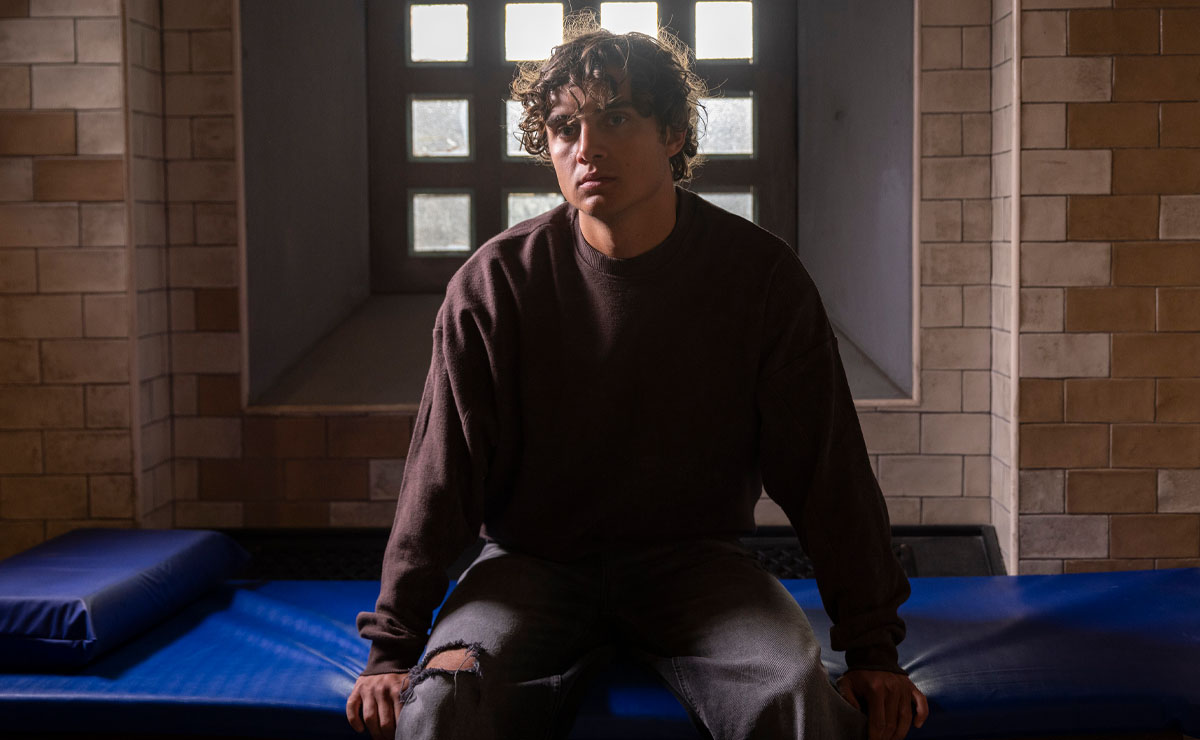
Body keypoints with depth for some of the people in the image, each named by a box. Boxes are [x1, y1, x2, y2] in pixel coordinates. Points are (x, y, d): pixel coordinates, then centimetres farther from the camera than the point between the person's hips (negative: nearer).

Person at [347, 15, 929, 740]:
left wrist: (873, 650, -4)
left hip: (695, 558, 1)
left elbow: (827, 468, -3)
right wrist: (391, 646, -9)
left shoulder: (759, 274, -5)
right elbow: (443, 477, -4)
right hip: (533, 564, 0)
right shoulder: (496, 283, -5)